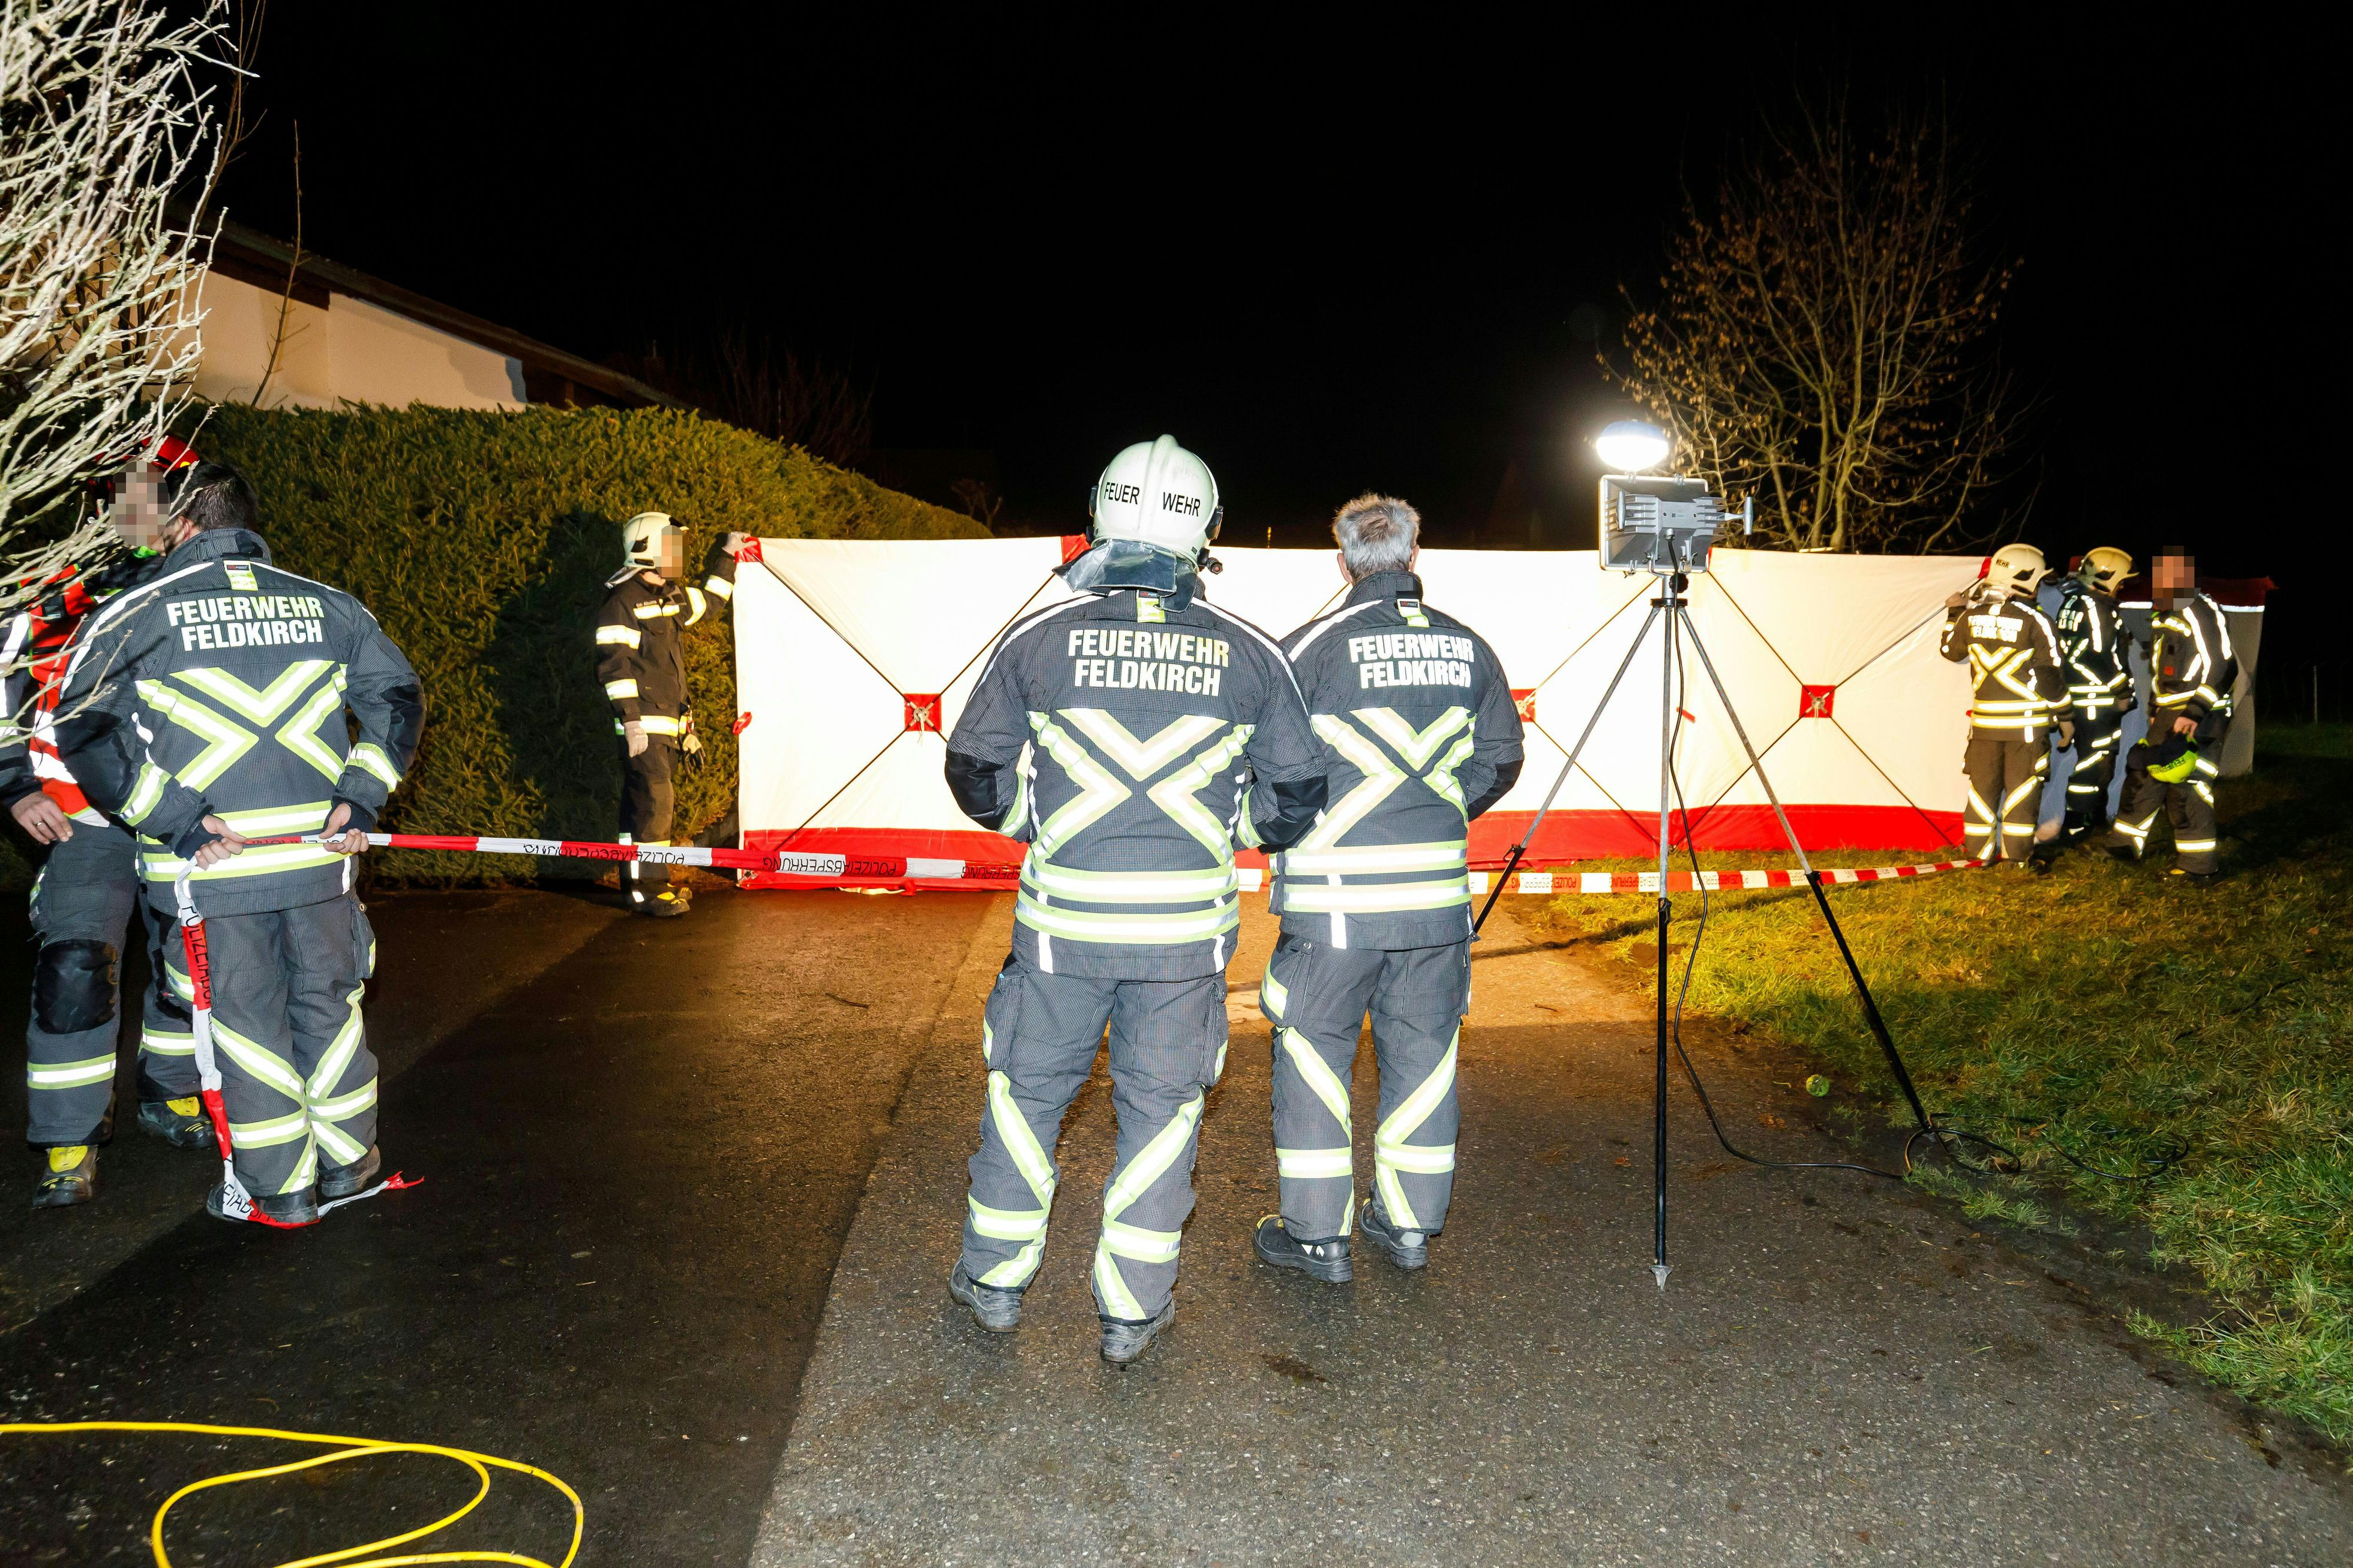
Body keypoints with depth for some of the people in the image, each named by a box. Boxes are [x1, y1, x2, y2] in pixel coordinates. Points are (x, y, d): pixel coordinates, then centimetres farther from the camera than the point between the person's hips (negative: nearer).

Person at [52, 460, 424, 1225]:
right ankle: (345, 1160, 30)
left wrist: (176, 820, -12)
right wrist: (359, 798, -1)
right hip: (319, 851, 3)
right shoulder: (328, 605, 6)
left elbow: (83, 729, -10)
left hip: (210, 869, -2)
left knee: (245, 1018, 11)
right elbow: (398, 697, 5)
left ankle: (279, 1188, 21)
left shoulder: (140, 611, -3)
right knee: (328, 1000, 18)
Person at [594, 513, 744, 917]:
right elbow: (614, 666, -17)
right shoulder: (622, 602, -12)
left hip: (669, 721, 9)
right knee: (653, 801, -11)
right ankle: (645, 889, -7)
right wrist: (631, 721, -21)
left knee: (651, 803, 15)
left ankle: (659, 877, 22)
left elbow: (706, 601, 37)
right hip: (642, 723, -9)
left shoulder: (671, 596, 15)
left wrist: (725, 556, 37)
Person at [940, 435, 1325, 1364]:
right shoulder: (1249, 652, -2)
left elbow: (977, 776, 3)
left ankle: (996, 1280, 31)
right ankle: (1132, 1310, 22)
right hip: (1188, 927, 0)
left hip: (1064, 916, 0)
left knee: (1029, 1088, 17)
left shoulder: (1040, 637, -5)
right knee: (1160, 1107, 14)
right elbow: (1295, 798, 3)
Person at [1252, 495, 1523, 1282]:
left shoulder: (1315, 645, -8)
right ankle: (1409, 1223, 24)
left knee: (1313, 1048, 8)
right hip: (1438, 891, 4)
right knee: (1422, 1050, 14)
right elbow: (1500, 760, 11)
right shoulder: (1469, 648, 5)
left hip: (1334, 892, -4)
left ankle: (1317, 1233, 13)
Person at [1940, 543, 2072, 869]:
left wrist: (1953, 614, 30)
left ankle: (1980, 851, 18)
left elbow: (1950, 651, 17)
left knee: (1983, 784, 12)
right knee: (2022, 786, 5)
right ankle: (2019, 854, 10)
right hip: (2026, 720, -3)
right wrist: (2066, 717, 2)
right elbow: (2051, 677, -9)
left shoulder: (1971, 616, -2)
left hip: (1984, 720, 4)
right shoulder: (2036, 622, -12)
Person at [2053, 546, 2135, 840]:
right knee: (2093, 760, -5)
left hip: (2078, 695, 10)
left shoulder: (2072, 602, 13)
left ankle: (2097, 818, 28)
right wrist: (2122, 692, -13)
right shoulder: (2096, 606, -16)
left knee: (2101, 759, 18)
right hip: (2097, 699, -10)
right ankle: (2075, 824, 0)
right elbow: (2102, 656, -20)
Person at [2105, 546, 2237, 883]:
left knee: (2187, 789, -9)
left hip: (2200, 719, -9)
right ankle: (2125, 846, 26)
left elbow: (2221, 668, -18)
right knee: (2143, 777, 13)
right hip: (2168, 717, 9)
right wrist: (2155, 711, 26)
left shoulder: (2202, 612, -13)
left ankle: (2198, 867, -1)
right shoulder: (2162, 617, 16)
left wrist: (2195, 713, -22)